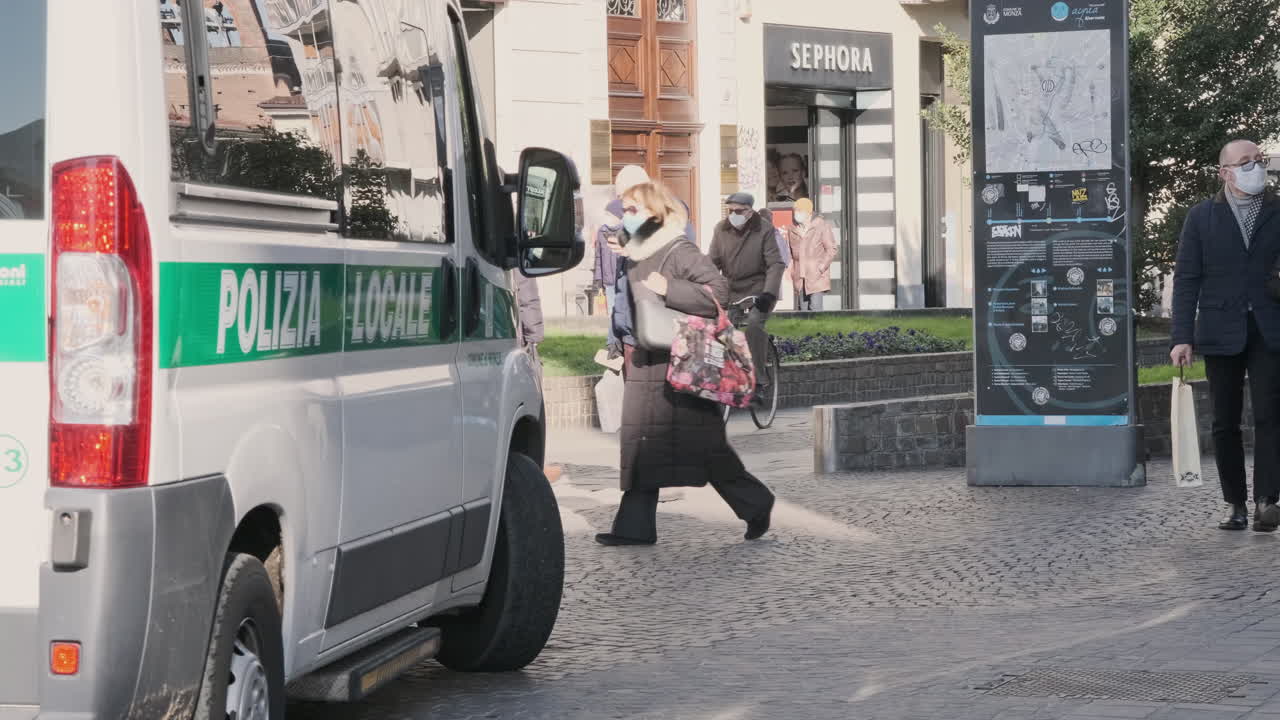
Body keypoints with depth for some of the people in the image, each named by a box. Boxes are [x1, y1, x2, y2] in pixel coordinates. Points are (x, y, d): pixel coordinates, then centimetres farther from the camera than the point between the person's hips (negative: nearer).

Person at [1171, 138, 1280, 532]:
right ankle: (1237, 505, 11)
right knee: (1225, 422, 4)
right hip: (1222, 333, 1)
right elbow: (1186, 279, 3)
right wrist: (1182, 337, -6)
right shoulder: (1202, 217, 6)